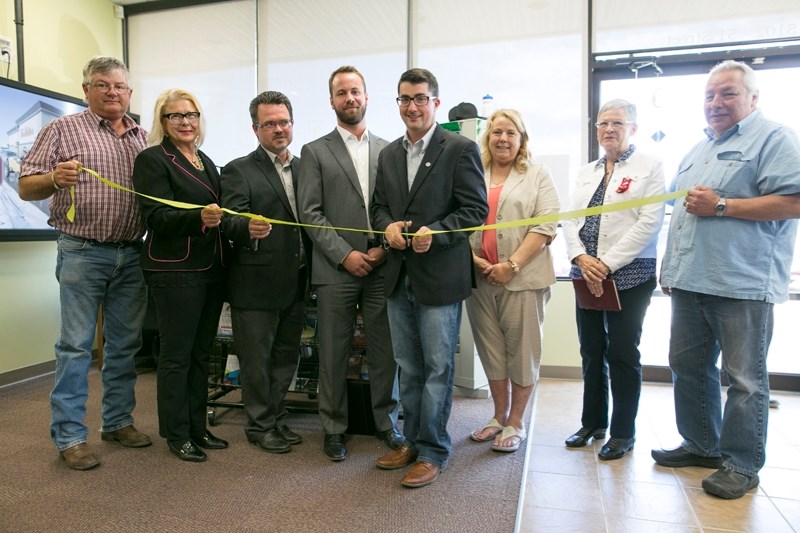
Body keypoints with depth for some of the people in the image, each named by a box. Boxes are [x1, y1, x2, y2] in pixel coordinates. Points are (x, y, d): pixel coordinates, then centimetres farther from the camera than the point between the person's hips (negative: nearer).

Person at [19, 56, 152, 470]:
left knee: (125, 343, 10)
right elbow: (26, 188, -1)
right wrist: (54, 178, -21)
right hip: (83, 253, -4)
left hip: (132, 254, 4)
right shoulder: (62, 130, 3)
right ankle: (69, 436, 9)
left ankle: (118, 421, 24)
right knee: (76, 346, -1)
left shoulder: (145, 139, 14)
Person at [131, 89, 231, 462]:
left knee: (201, 353, 13)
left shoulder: (206, 162, 17)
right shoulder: (152, 159, -5)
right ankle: (177, 435, 15)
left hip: (211, 269, 7)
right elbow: (157, 217, -16)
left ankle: (197, 427, 25)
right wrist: (199, 217, -31)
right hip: (176, 271, -7)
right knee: (177, 355, 1)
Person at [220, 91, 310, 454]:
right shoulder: (238, 171, -5)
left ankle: (277, 419, 33)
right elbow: (230, 221, -16)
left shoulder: (305, 168, 11)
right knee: (257, 359, 7)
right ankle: (260, 425, 25)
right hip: (257, 284, -5)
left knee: (286, 356, 16)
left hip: (296, 283, 6)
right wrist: (249, 228, -38)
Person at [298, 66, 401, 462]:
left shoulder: (388, 150, 12)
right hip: (336, 269, -1)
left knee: (385, 351, 8)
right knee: (333, 354, 7)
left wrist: (385, 246, -6)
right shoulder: (314, 152, 5)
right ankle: (333, 428, 23)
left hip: (382, 266, 2)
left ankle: (386, 421, 26)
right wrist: (345, 254, -10)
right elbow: (310, 213, -2)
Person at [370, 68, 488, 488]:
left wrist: (434, 232, -20)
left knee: (438, 367, 3)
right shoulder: (389, 154, 14)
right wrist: (387, 226, -5)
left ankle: (432, 452, 18)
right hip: (399, 276, 6)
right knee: (408, 367, 15)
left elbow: (476, 210, -8)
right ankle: (411, 441, 31)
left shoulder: (460, 149, -5)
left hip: (440, 275, -6)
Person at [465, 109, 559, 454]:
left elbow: (545, 226, -5)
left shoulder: (538, 175, 5)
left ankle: (516, 422, 19)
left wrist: (512, 265, -14)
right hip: (480, 278, 3)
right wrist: (472, 258, -7)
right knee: (491, 349, 11)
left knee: (521, 349, 4)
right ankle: (499, 416, 26)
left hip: (522, 278, -2)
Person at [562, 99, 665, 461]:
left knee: (622, 354, 3)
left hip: (629, 274, -5)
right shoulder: (586, 172, 14)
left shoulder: (650, 166, -1)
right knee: (591, 352, 12)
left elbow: (649, 222, -11)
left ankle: (623, 432, 19)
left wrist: (607, 264, -16)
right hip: (586, 274, 5)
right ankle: (593, 422, 28)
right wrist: (581, 258, -10)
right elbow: (571, 219, 8)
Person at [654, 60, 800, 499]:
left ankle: (741, 465, 15)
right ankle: (701, 445, 29)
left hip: (742, 283, -8)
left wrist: (721, 206, -16)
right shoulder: (698, 150, 21)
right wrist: (670, 266, 19)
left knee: (744, 378, 1)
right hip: (690, 281, 8)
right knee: (688, 367, 14)